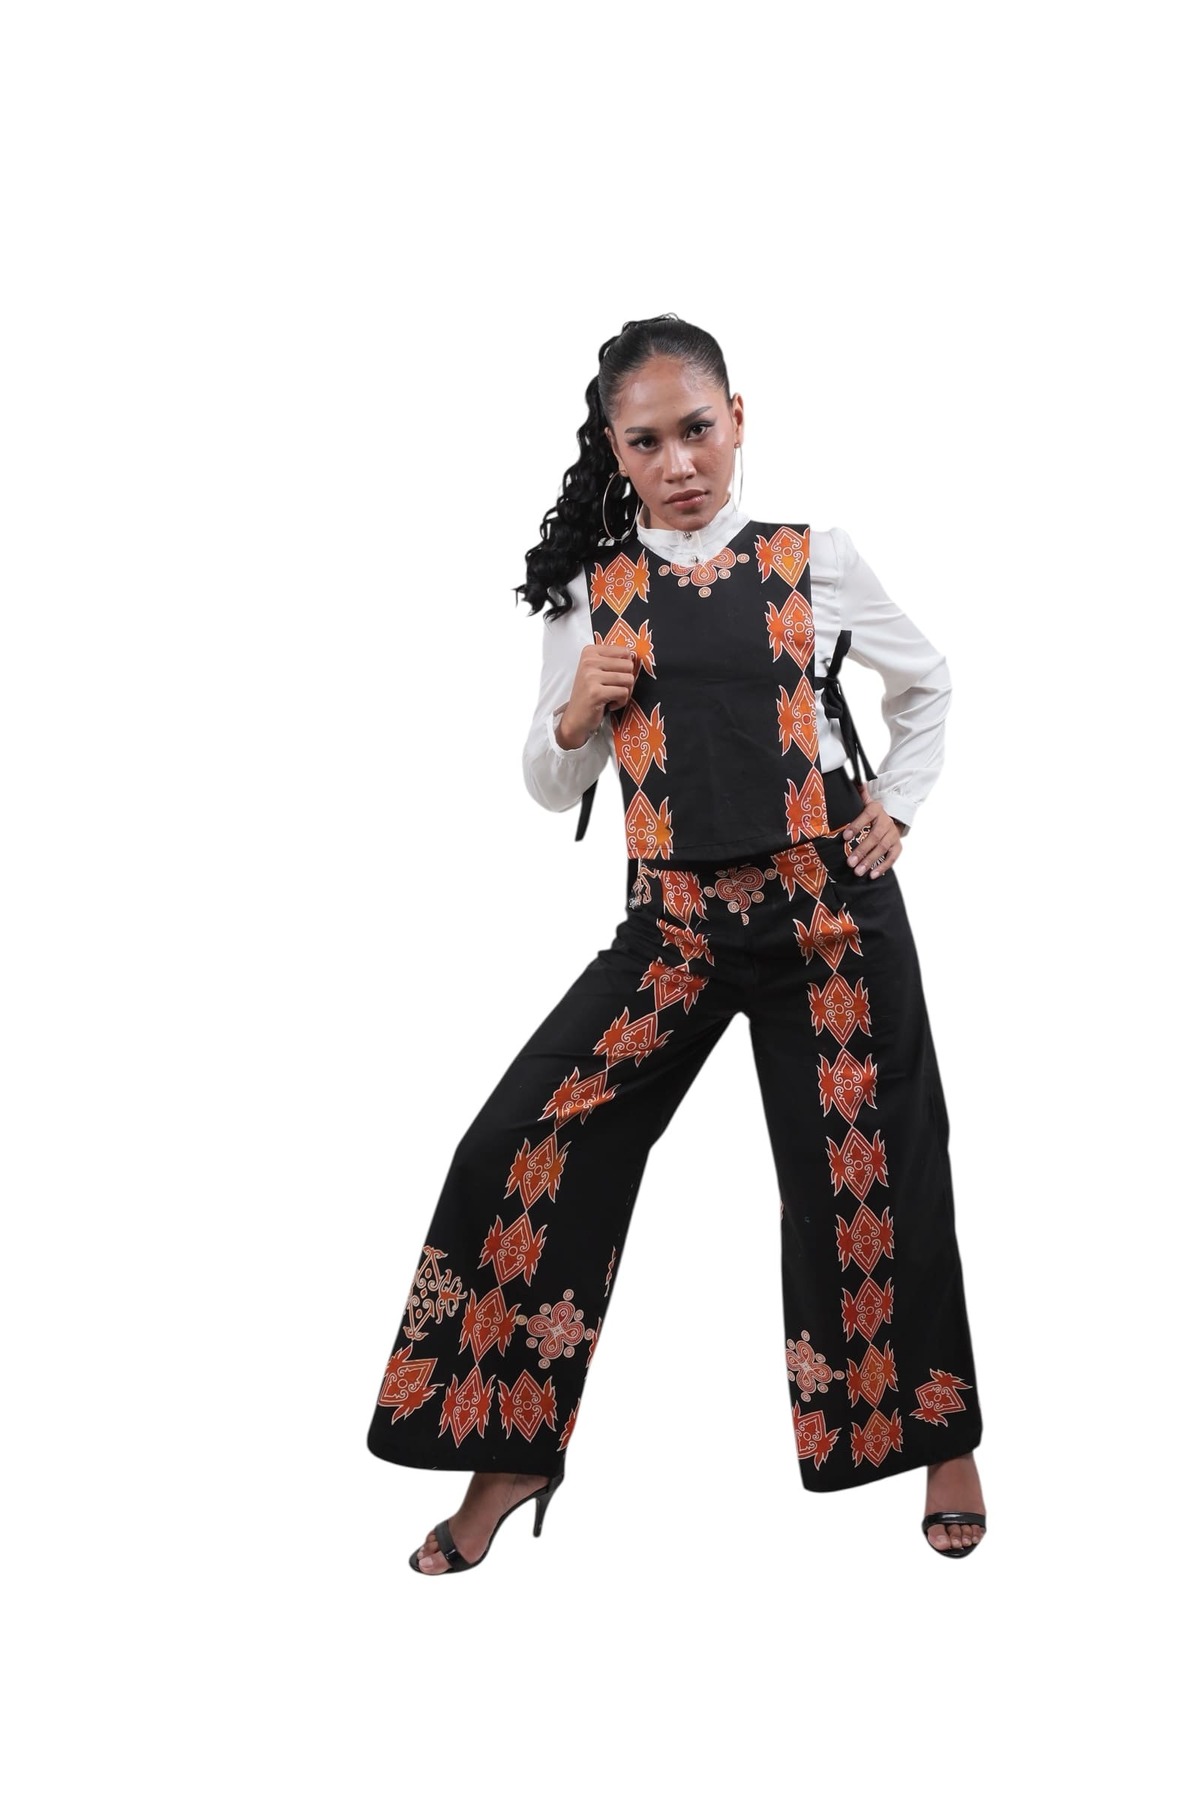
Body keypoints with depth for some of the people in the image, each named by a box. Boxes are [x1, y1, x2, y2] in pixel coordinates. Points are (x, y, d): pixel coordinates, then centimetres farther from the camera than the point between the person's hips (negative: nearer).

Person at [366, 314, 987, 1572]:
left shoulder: (815, 562, 1)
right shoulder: (590, 595, 3)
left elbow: (928, 684, 18)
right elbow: (552, 789, 9)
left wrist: (897, 807, 7)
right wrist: (573, 715, -11)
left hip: (832, 907, -1)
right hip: (674, 922, 1)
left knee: (870, 1175, 5)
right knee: (530, 1146, -10)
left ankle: (939, 1435, 28)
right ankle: (514, 1451, 5)